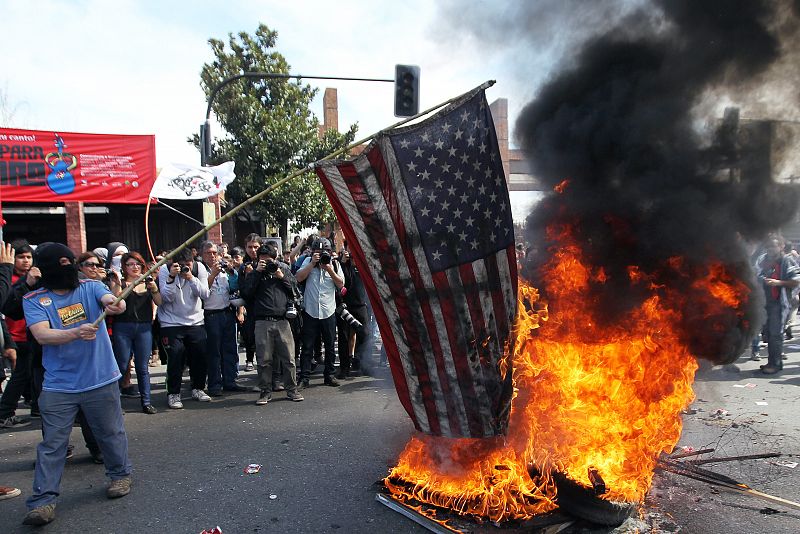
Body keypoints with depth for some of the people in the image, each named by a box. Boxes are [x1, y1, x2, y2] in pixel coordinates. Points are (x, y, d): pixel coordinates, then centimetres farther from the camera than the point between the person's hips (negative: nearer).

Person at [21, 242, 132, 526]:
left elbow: (112, 300, -20)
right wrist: (75, 333, -36)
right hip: (58, 386, 0)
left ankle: (120, 474, 35)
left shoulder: (90, 287, -1)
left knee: (111, 433, 14)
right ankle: (43, 500, 14)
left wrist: (115, 303, -46)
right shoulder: (34, 300, -3)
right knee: (52, 443, 3)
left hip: (101, 380, 1)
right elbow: (41, 335, -17)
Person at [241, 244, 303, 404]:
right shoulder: (255, 273, 14)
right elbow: (246, 292, -3)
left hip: (282, 321, 1)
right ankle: (265, 391, 14)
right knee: (264, 360, 3)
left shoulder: (284, 269, 16)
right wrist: (257, 272, -4)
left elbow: (295, 291, 10)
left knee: (288, 358, 0)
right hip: (263, 323, 0)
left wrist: (282, 277, 0)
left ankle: (292, 389, 11)